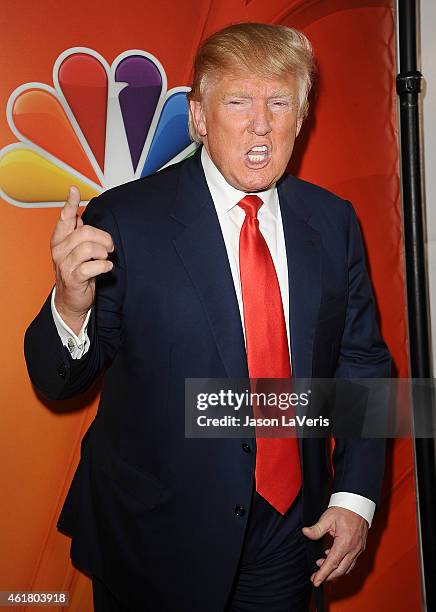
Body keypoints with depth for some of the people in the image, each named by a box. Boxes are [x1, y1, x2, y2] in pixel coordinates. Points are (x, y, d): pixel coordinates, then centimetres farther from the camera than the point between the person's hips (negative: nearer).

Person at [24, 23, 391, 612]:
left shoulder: (333, 221, -3)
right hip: (155, 541, -2)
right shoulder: (125, 218, -15)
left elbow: (362, 360, 4)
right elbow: (57, 379, -10)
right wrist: (72, 304, -32)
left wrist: (355, 494, -3)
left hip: (292, 528, 3)